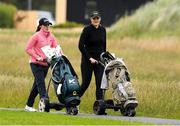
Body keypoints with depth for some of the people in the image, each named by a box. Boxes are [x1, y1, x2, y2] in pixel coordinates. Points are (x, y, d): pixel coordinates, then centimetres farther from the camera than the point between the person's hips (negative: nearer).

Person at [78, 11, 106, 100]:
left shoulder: (103, 30, 6)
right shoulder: (87, 29, -9)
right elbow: (81, 46, -13)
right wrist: (90, 58, -16)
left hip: (99, 60, 4)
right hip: (87, 60, -4)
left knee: (100, 83, -3)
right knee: (86, 83, 1)